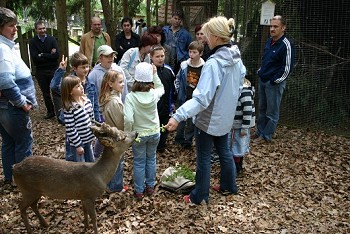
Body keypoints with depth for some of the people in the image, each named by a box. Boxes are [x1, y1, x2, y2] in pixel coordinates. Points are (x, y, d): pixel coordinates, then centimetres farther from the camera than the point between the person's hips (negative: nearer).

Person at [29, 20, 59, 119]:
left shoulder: (52, 39, -1)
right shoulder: (33, 42, -2)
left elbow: (56, 55, -13)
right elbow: (34, 58, -13)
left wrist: (42, 55, -13)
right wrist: (49, 55, -14)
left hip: (53, 70, -1)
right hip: (40, 71, 1)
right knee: (45, 93, 12)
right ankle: (50, 112, 25)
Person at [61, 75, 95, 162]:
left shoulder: (87, 101, -1)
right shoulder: (69, 108, -22)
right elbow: (70, 129, -21)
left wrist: (93, 135, 13)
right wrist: (78, 145, -17)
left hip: (88, 139, 7)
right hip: (77, 142, -6)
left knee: (91, 163, 20)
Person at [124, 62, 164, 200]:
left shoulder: (130, 97, -23)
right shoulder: (154, 94, -14)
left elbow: (128, 119, -30)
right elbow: (161, 88, 12)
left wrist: (127, 133, -12)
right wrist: (155, 74, 4)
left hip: (139, 134, -3)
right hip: (154, 133, 3)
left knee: (139, 162, 13)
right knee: (151, 159, 21)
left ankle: (139, 191, 26)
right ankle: (150, 186, 36)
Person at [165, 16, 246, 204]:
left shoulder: (213, 63, -29)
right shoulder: (237, 59, -3)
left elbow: (201, 98, -36)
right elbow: (238, 88, 10)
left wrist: (178, 116, -41)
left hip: (208, 119, -8)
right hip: (225, 117, 8)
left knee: (203, 157, 9)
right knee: (223, 150, 25)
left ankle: (199, 196, 25)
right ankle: (228, 186, 43)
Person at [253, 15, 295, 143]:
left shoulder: (286, 45, -17)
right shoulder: (269, 41, 7)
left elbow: (288, 67, -19)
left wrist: (274, 80, -16)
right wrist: (260, 72, 13)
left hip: (274, 83, -8)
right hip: (263, 80, 8)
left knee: (272, 112, 3)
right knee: (262, 108, 17)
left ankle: (266, 136, 14)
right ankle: (259, 132, 30)